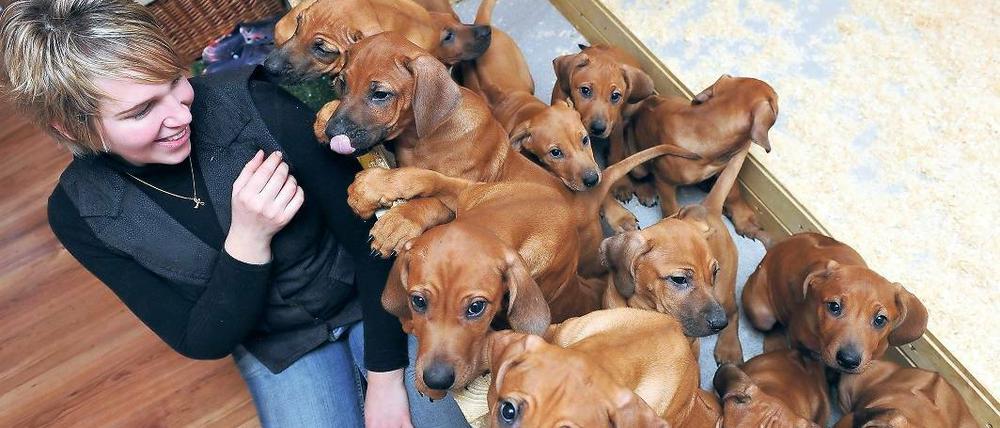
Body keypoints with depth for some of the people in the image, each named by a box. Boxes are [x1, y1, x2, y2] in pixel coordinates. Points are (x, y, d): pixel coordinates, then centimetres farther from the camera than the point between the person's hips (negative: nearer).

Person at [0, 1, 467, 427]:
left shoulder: (254, 102, -26)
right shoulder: (78, 211, -16)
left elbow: (368, 233, -17)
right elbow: (201, 342, -14)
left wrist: (385, 376, -14)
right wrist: (247, 240, -31)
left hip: (372, 297, -1)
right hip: (277, 346, 1)